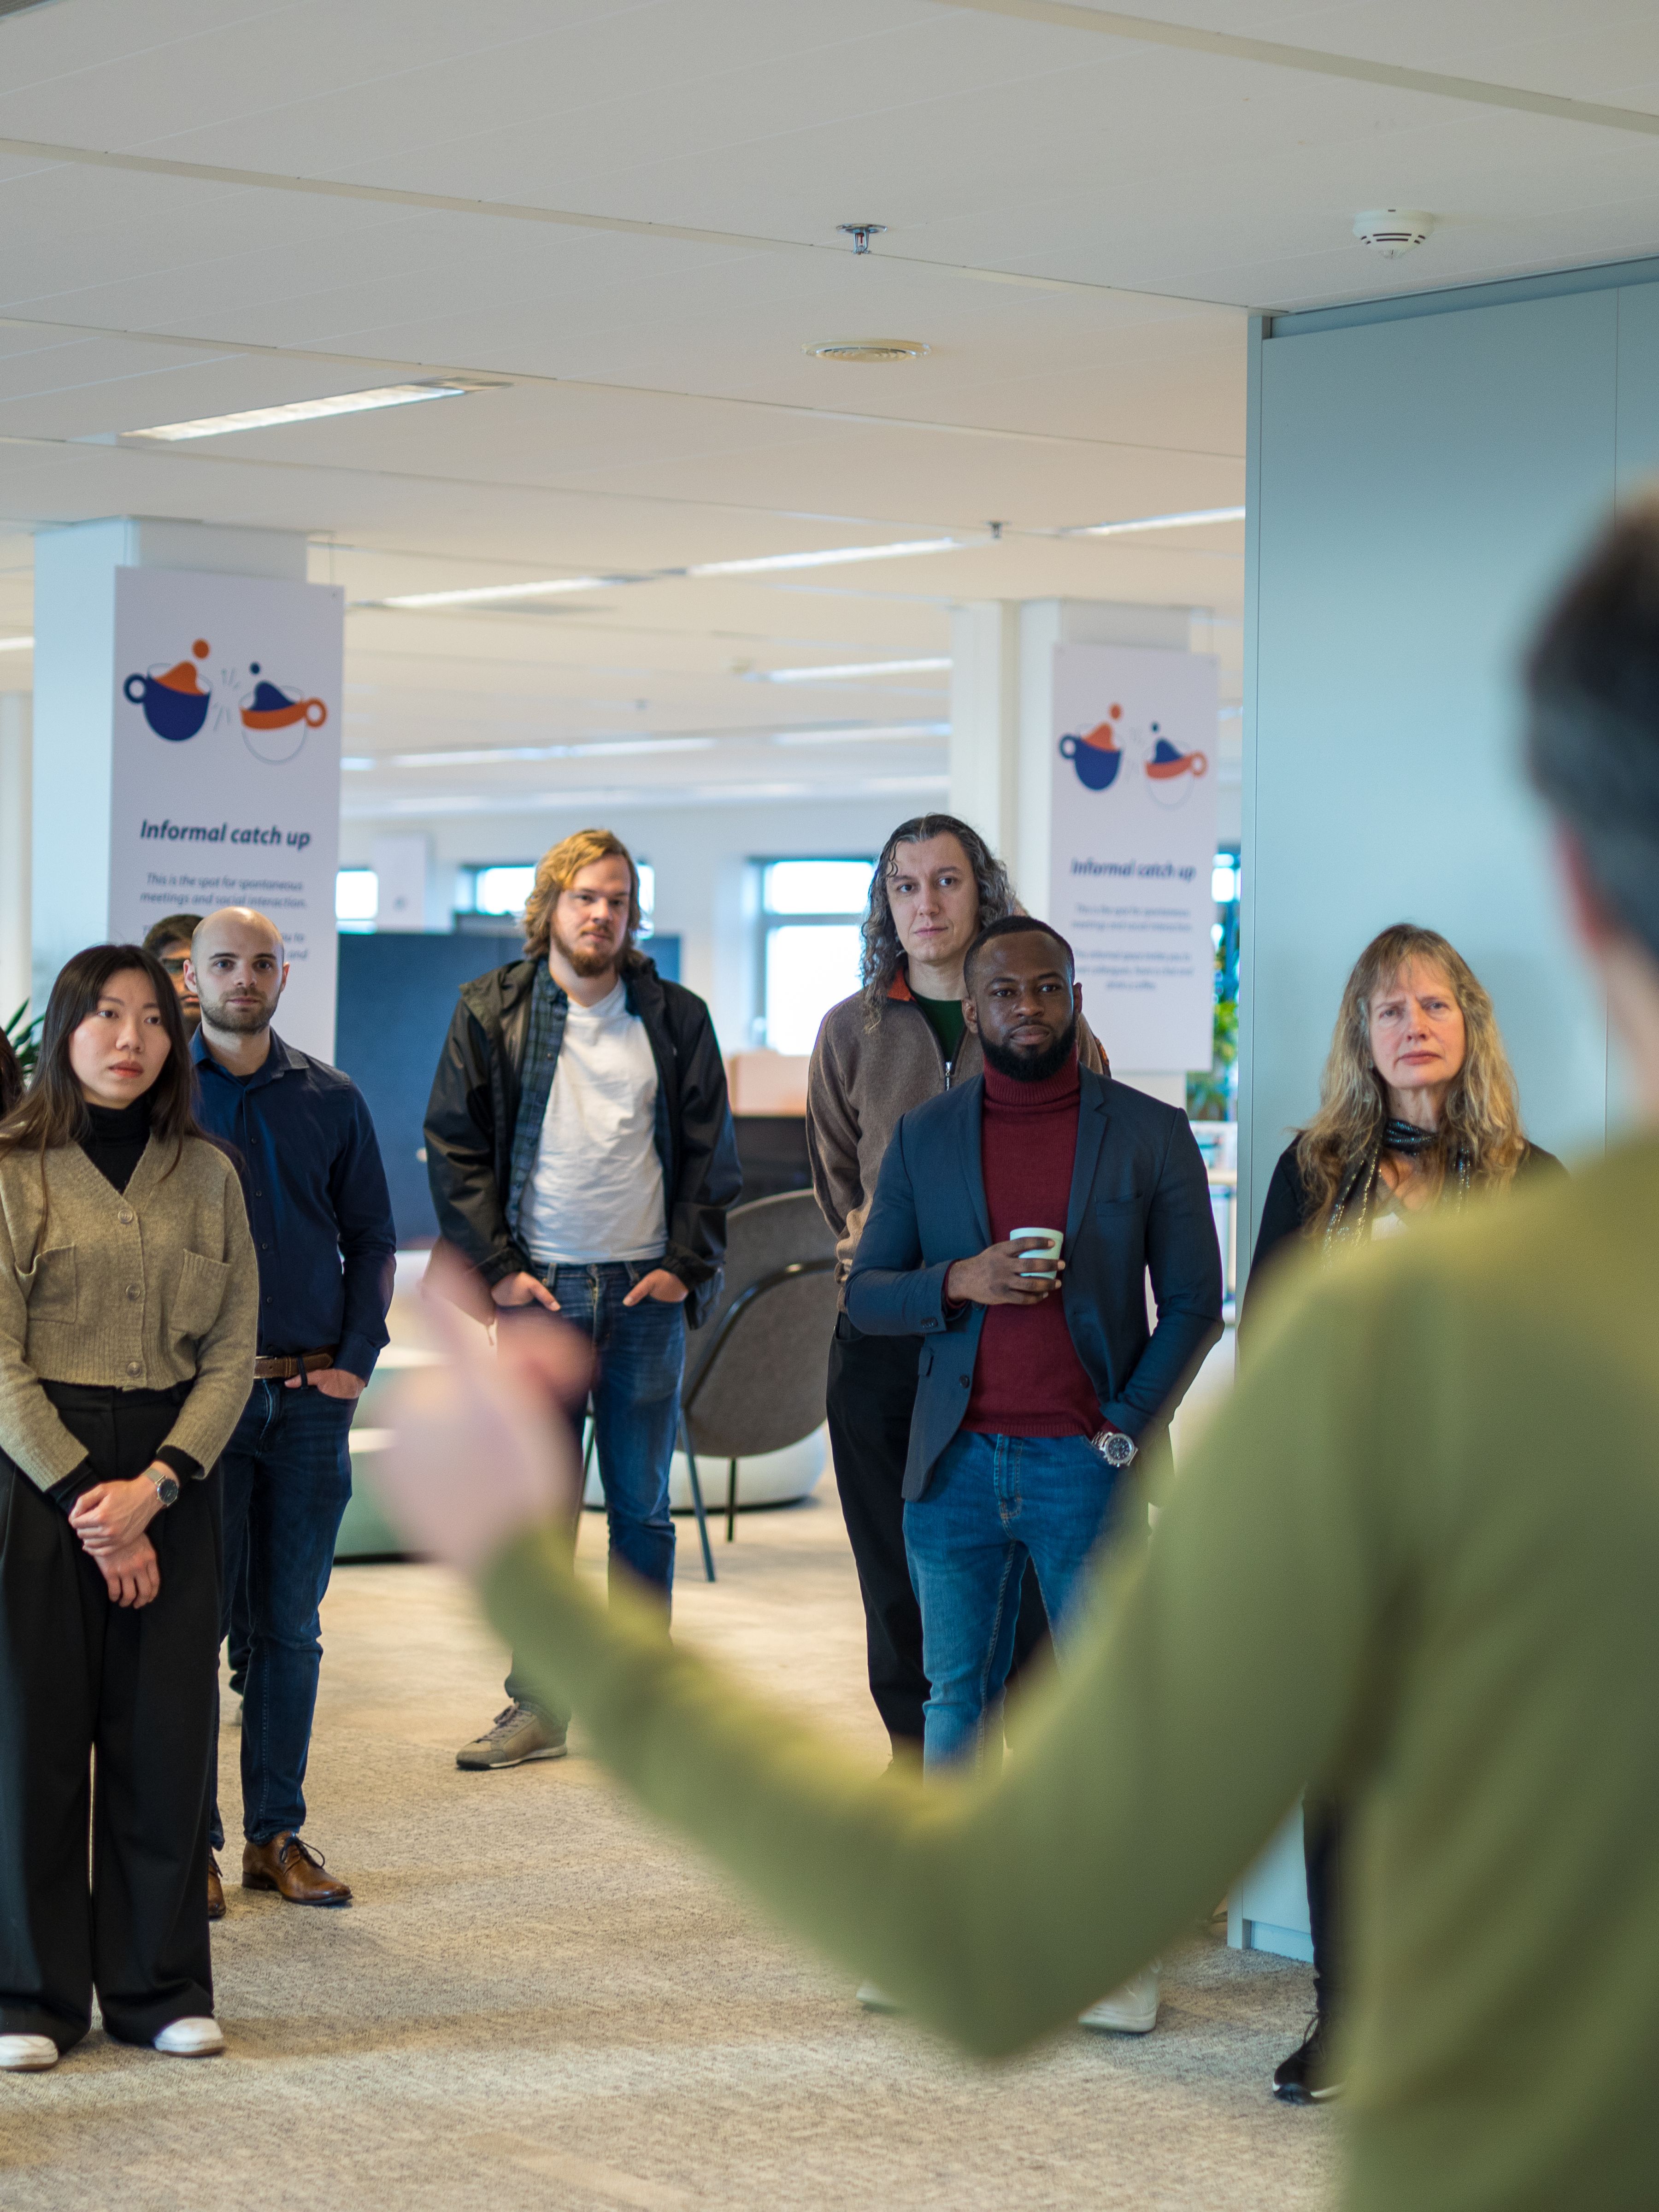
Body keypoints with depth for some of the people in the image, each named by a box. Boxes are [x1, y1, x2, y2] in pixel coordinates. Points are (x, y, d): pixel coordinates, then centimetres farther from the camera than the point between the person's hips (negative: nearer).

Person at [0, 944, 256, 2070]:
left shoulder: (207, 1174, 8)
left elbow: (233, 1352, 4)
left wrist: (154, 1484, -10)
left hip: (175, 1477, 3)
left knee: (167, 1729, 4)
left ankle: (162, 1987, 15)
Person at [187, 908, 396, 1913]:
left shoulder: (332, 1100, 8)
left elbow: (373, 1238, 12)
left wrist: (357, 1359, 1)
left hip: (313, 1395, 3)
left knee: (290, 1628, 8)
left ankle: (278, 1833, 15)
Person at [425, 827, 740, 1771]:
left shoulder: (676, 1018, 6)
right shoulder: (491, 1013, 3)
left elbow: (712, 1153, 8)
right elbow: (455, 1149, 3)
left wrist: (686, 1265, -2)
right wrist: (497, 1267, -5)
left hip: (647, 1295, 1)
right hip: (538, 1292, -1)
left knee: (643, 1509, 5)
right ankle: (538, 1708, 10)